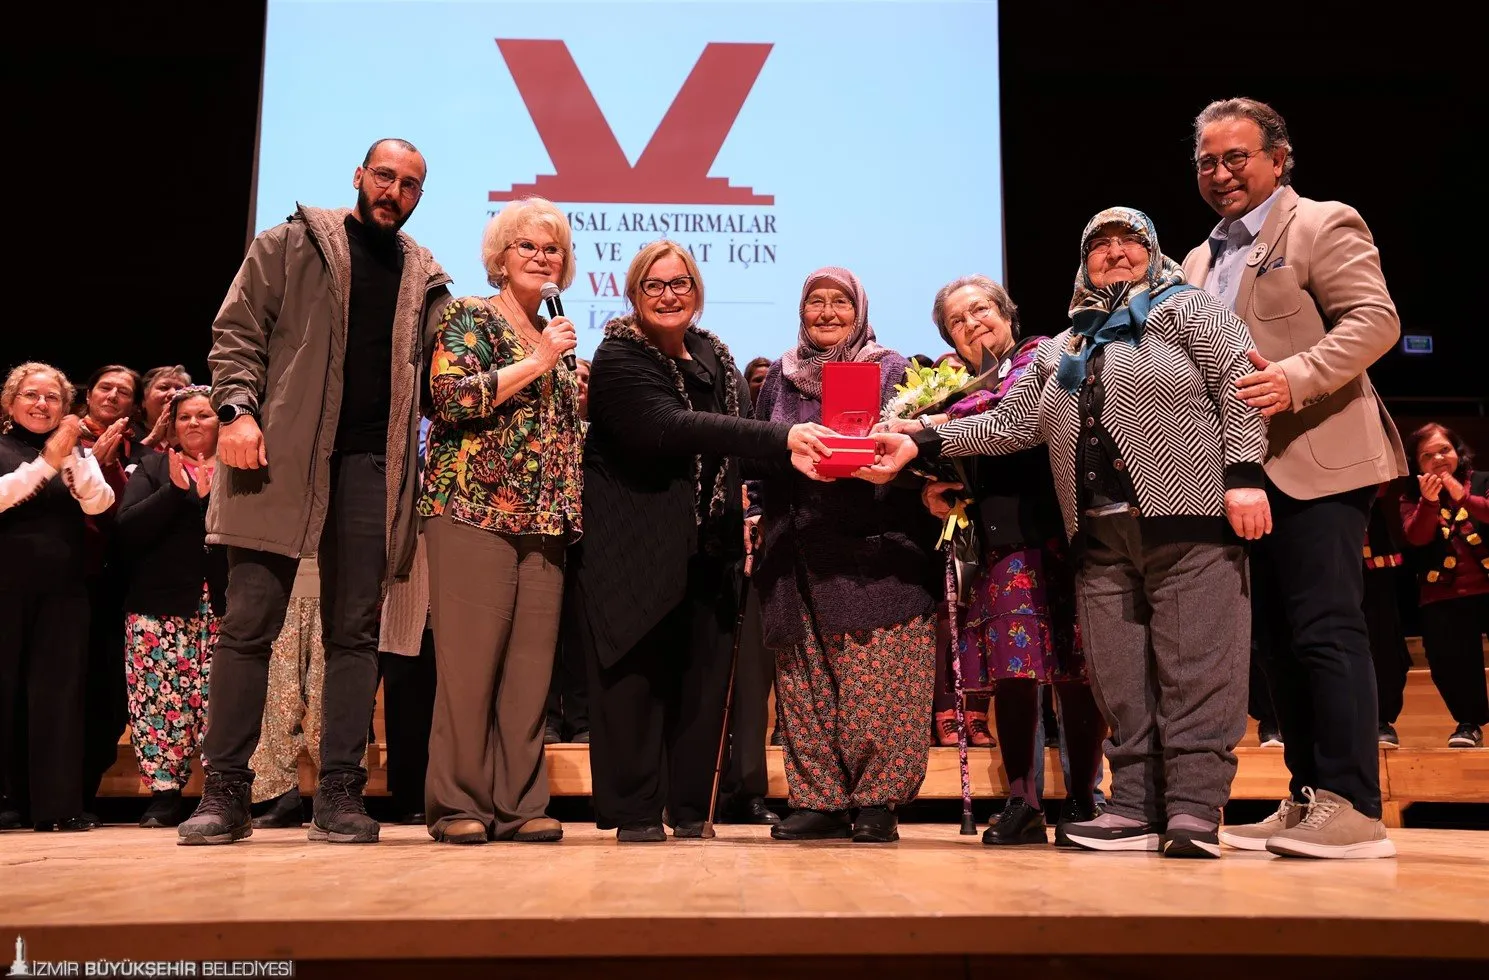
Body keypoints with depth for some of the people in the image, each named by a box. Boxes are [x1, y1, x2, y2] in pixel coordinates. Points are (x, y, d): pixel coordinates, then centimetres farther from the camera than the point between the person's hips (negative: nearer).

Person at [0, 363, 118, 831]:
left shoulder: (78, 453, 13)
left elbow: (98, 503, -4)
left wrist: (73, 457, -19)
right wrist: (47, 461, -22)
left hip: (62, 589, 2)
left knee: (58, 690, -3)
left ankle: (57, 804, -3)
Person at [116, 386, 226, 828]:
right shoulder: (152, 468, 14)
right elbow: (128, 529, 0)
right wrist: (176, 490, -9)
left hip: (222, 605, -1)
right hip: (160, 607, 1)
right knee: (160, 699, -4)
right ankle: (163, 794, 4)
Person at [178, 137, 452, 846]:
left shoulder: (426, 280, 16)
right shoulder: (289, 246, 9)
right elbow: (237, 333, 3)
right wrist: (238, 408, -12)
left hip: (371, 466, 2)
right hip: (281, 458, -2)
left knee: (354, 633, 1)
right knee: (249, 623, -2)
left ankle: (339, 793, 5)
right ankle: (225, 792, 5)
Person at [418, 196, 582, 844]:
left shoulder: (557, 338, 22)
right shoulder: (469, 318, 3)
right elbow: (451, 396, -13)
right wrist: (536, 363, -11)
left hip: (544, 521, 6)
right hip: (474, 509, -6)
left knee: (531, 663, 3)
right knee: (469, 661, -5)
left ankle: (519, 802, 9)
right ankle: (458, 803, 3)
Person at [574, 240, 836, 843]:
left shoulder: (713, 355, 13)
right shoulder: (619, 358, -8)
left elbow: (734, 433, 24)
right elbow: (671, 428, -25)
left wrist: (743, 511, 8)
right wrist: (780, 438, -33)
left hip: (708, 544, 6)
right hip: (638, 548, -5)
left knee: (703, 675, 4)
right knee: (639, 674, -3)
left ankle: (691, 807, 13)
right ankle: (634, 811, 7)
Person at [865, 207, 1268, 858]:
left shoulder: (1186, 308, 10)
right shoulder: (1060, 350, 25)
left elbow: (1240, 385, -1)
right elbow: (1007, 424, 20)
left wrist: (1242, 474, -13)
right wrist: (920, 443, 9)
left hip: (1189, 517, -5)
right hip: (1100, 536, 5)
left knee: (1195, 673, -8)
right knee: (1119, 683, 3)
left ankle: (1194, 815, -4)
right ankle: (1137, 811, 8)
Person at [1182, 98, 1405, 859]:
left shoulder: (1324, 225, -1)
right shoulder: (1200, 261, 21)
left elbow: (1376, 320, -13)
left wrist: (1296, 380, -27)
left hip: (1315, 462, -8)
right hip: (1243, 473, 8)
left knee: (1326, 629, -10)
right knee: (1277, 639, 8)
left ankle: (1352, 809, -5)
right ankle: (1307, 802, 15)